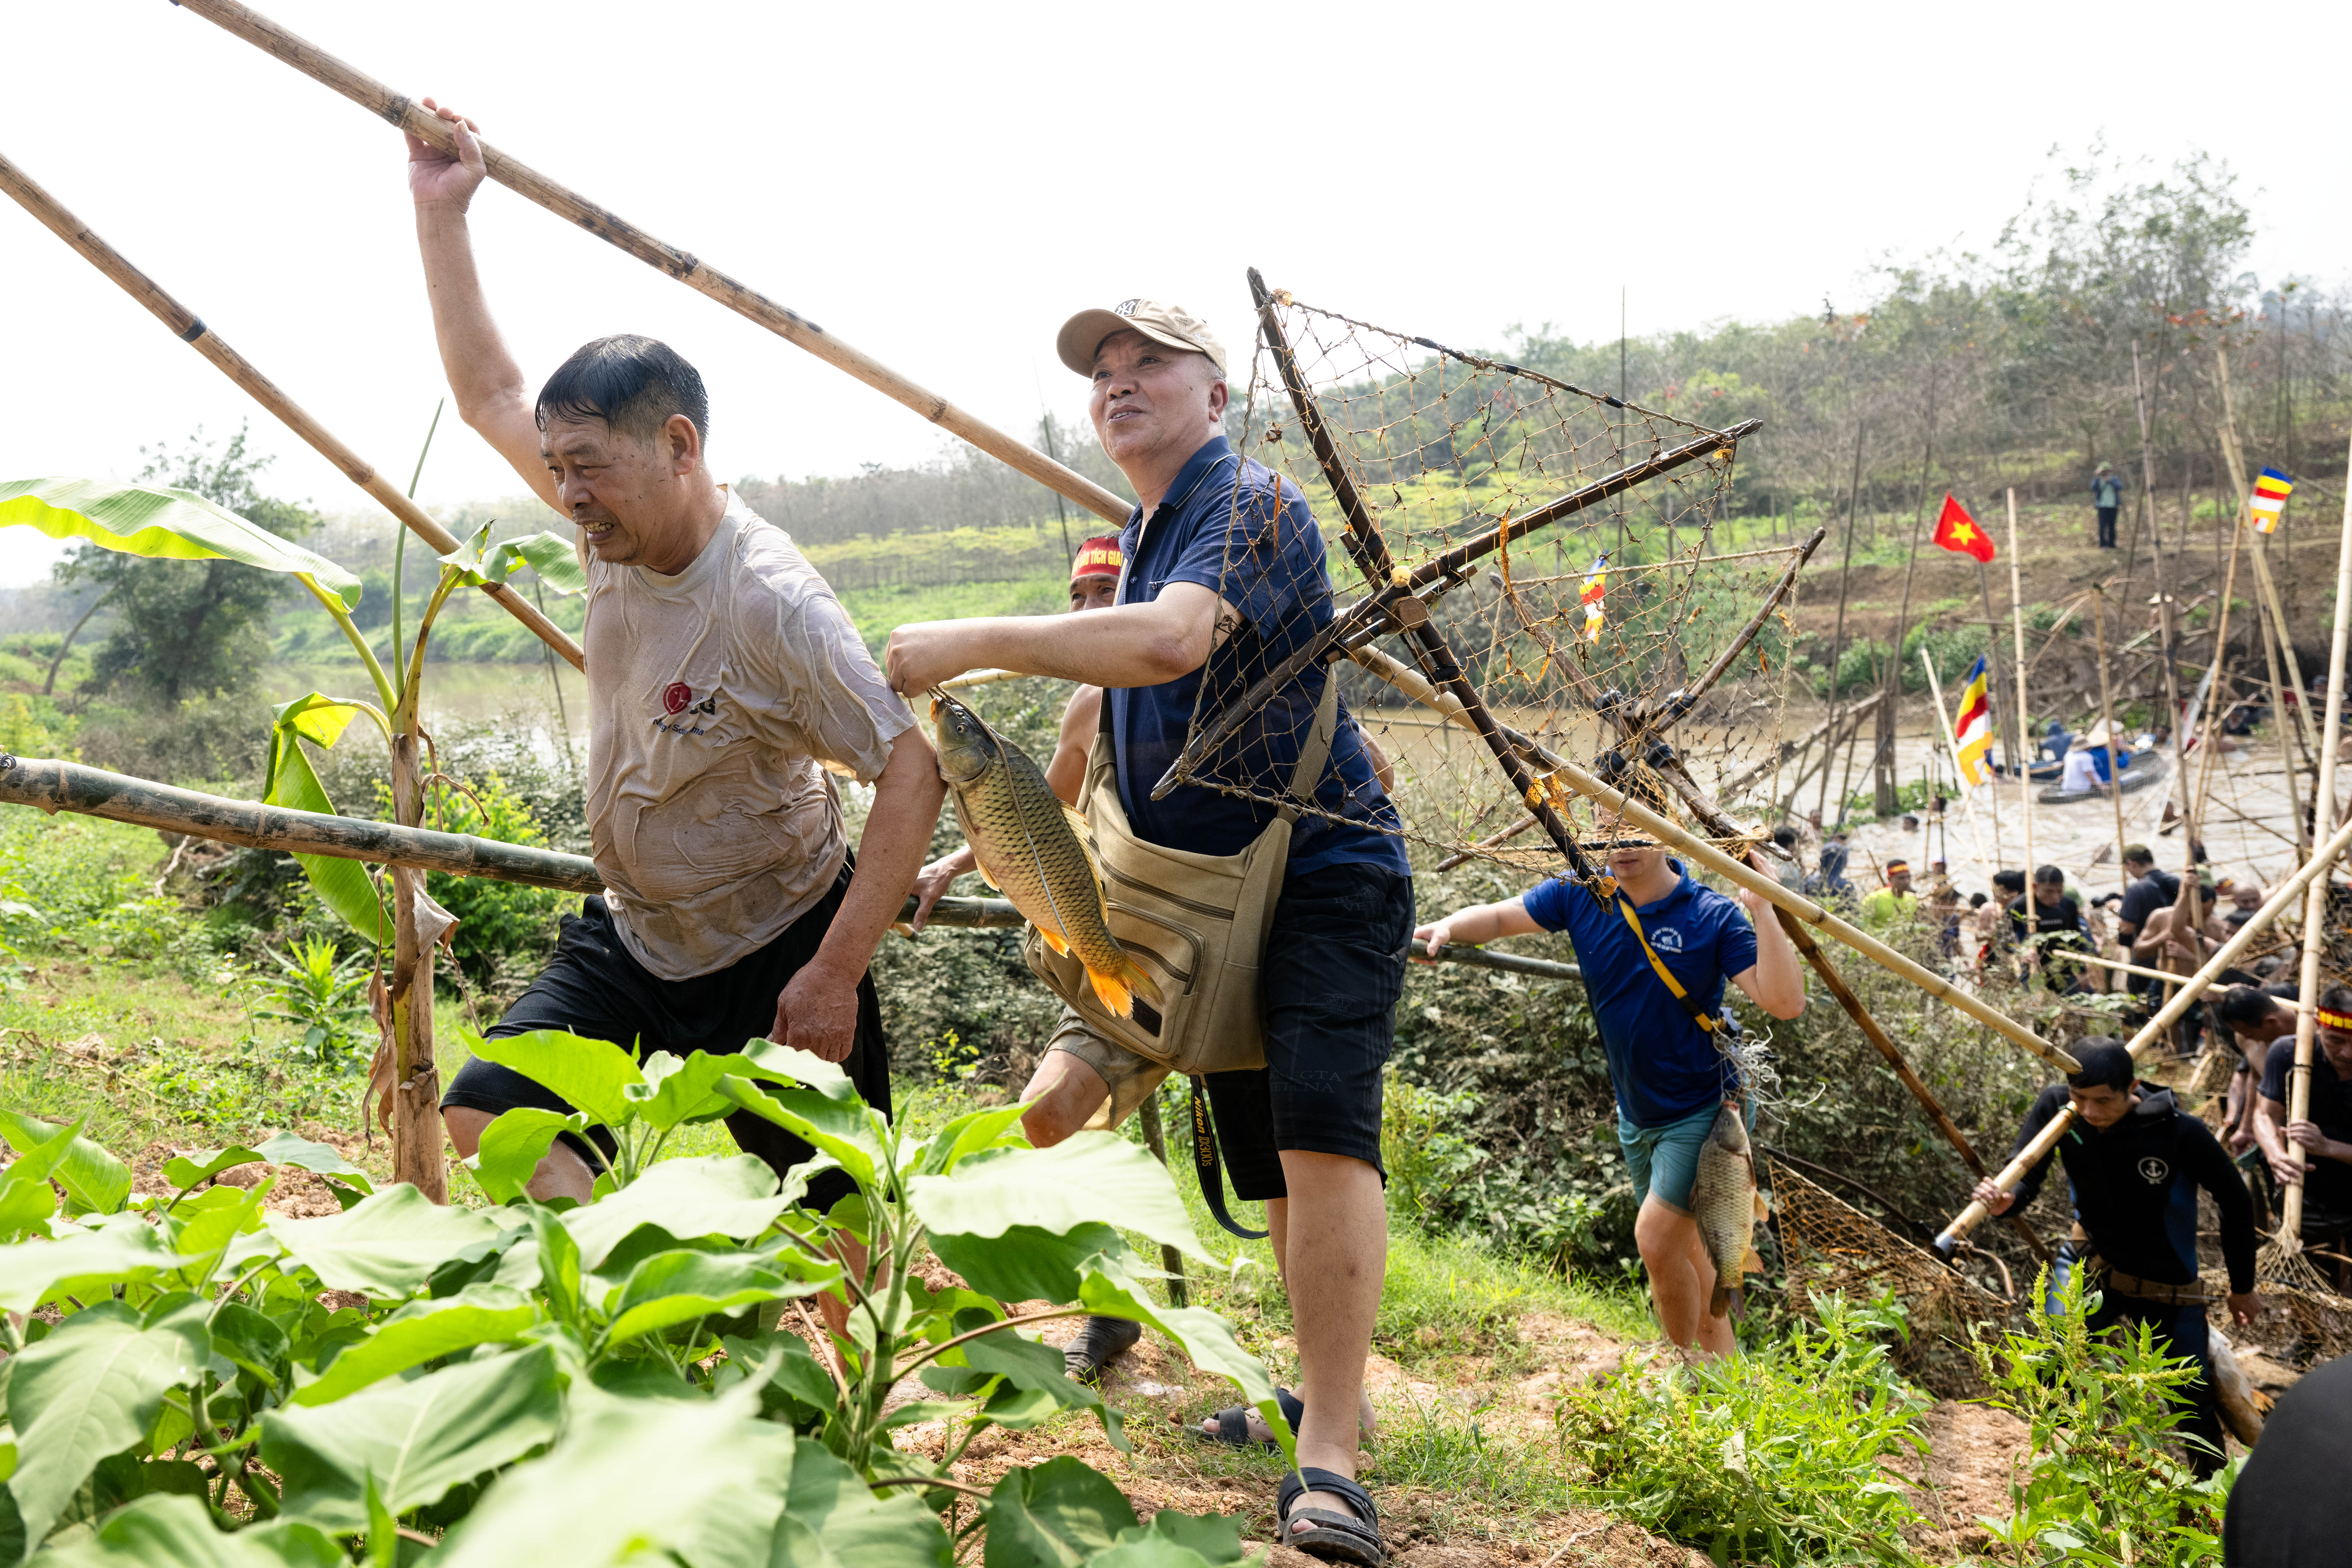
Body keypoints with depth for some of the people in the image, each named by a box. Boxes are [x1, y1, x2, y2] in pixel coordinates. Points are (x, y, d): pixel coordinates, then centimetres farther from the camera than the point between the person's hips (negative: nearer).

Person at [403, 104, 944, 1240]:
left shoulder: (771, 603, -28)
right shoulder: (614, 529, -5)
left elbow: (913, 770, -29)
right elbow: (490, 394, 6)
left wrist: (834, 975, -29)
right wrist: (440, 215, 1)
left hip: (774, 958, -7)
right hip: (632, 940, 7)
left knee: (837, 1231, 1)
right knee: (487, 1120, -1)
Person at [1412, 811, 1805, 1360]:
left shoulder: (1713, 916, -17)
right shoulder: (1581, 896, -6)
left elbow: (1785, 1002, -24)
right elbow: (1498, 917, -1)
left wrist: (1761, 908, -33)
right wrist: (1446, 928, -21)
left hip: (1703, 1109, -6)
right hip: (1636, 1112, 6)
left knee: (1656, 1236, -16)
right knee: (1683, 1245, 17)